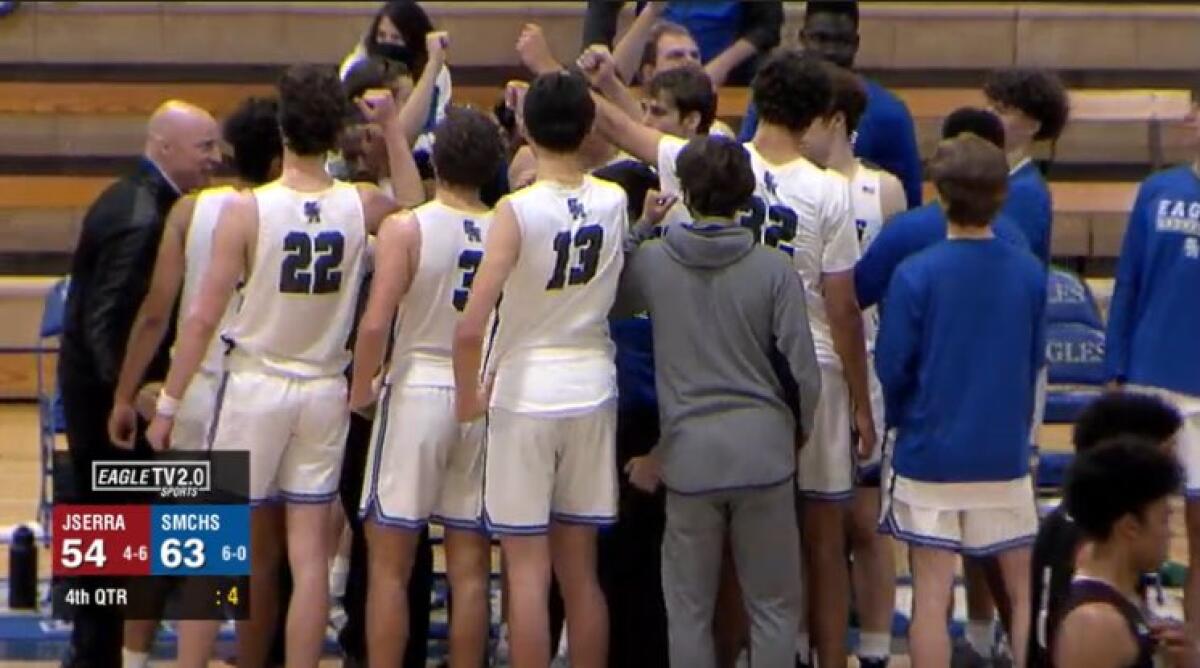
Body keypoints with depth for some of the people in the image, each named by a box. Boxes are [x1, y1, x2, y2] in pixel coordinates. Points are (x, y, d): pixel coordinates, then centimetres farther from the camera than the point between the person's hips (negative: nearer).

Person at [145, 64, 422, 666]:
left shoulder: (245, 210, -14)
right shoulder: (361, 207, -4)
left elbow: (203, 317, -12)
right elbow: (415, 205, 21)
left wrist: (168, 404, -5)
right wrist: (392, 128, 18)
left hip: (254, 386, -3)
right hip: (325, 391, 3)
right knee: (310, 555, 5)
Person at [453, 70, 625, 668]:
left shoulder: (517, 210, -15)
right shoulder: (614, 202, -1)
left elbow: (471, 326, -20)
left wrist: (468, 395, -5)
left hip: (525, 391, -4)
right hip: (593, 387, 5)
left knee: (527, 570, 0)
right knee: (581, 572, 12)